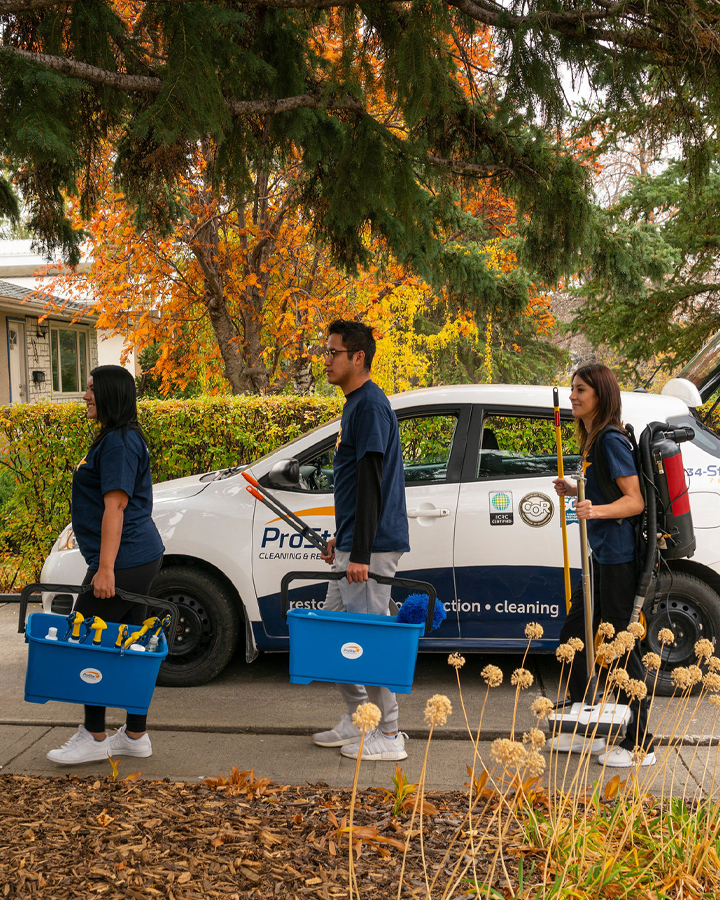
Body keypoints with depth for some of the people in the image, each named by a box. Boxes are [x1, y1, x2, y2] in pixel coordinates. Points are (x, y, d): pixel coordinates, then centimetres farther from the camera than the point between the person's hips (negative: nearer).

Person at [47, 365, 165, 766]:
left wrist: (105, 568, -25)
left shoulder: (118, 442, -15)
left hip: (122, 562, -10)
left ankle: (95, 737, 7)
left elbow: (115, 507, -22)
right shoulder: (122, 438, 17)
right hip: (142, 557, 10)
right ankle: (135, 736, 20)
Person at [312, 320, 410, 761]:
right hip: (353, 545, 11)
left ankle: (389, 734, 5)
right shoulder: (356, 403, 17)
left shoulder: (371, 405, -15)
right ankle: (357, 720, 25)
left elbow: (370, 484, -21)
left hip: (372, 546, -11)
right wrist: (341, 537, 25)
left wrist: (360, 553, -23)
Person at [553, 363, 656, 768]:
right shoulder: (593, 441, 14)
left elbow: (635, 501, -19)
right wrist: (576, 492, 12)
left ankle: (641, 745, 6)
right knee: (573, 636, 15)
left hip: (618, 559, -10)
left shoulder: (612, 441, -14)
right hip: (603, 557, 10)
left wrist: (597, 510, -34)